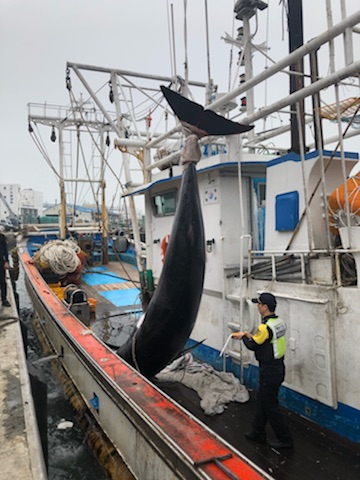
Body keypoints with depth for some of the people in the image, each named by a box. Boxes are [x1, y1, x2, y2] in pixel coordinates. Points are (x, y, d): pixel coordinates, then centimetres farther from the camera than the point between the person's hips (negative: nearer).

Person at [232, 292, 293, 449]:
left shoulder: (265, 327, -25)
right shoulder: (279, 322, 3)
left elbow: (252, 345, -14)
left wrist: (243, 336, 3)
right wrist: (249, 335, 12)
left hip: (269, 371, -9)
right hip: (278, 367, 9)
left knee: (270, 406, 5)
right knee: (262, 401, 20)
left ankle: (285, 439, 17)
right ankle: (258, 433, 33)